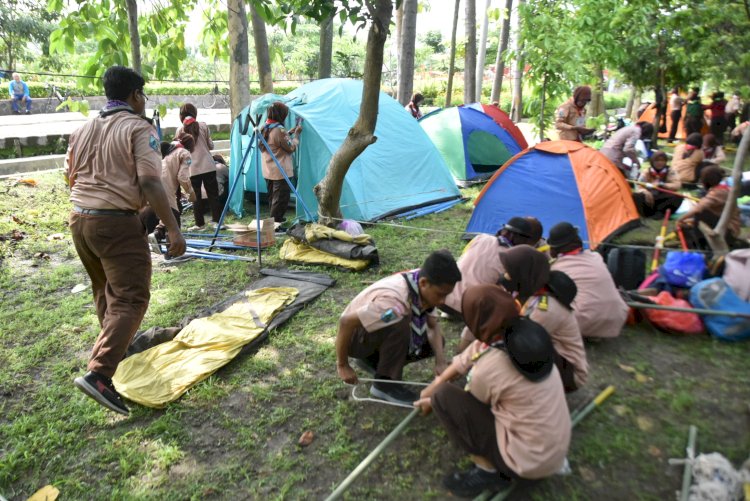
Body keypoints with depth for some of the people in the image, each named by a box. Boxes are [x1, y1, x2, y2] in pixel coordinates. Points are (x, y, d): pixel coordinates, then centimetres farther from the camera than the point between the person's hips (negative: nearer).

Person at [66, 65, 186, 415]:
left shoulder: (83, 130, 13)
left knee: (105, 291, 25)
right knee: (130, 299, -8)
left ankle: (114, 346, 45)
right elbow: (150, 184, -19)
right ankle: (98, 375, -19)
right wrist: (174, 230, -20)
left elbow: (70, 178, 21)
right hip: (116, 223, -8)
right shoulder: (139, 128, -9)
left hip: (79, 219, 8)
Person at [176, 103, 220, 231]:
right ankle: (217, 220, 8)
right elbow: (211, 146, 8)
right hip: (208, 166, 1)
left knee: (196, 197, 6)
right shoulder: (203, 126, 2)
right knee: (213, 194, 8)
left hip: (193, 168, -1)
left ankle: (200, 223, 9)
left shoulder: (180, 130, -1)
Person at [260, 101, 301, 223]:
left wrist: (289, 133, 15)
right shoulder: (279, 130, -19)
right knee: (281, 199, -2)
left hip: (268, 171, 9)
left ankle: (273, 220, 29)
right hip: (281, 172, -9)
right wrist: (296, 134, 0)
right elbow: (291, 148, -12)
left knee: (272, 198, 19)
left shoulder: (264, 128, 8)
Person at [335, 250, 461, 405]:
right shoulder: (395, 301, -38)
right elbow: (345, 322, -37)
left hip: (380, 331, 8)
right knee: (400, 322, -35)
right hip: (356, 336, -8)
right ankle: (385, 383, -14)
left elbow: (433, 325, -5)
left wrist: (440, 361, -20)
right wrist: (342, 366, -26)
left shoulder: (424, 288, -14)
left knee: (434, 342, -3)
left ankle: (371, 359, 11)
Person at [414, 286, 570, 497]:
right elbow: (467, 357, 7)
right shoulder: (523, 332, -9)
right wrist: (436, 382, 14)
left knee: (444, 395, -8)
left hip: (530, 461, -7)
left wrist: (433, 401, 15)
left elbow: (466, 404, -3)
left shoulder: (489, 367, -27)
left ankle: (488, 470, 1)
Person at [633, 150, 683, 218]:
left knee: (678, 197, -31)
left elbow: (677, 186, -8)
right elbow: (638, 188, -2)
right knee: (635, 196, -30)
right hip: (649, 200, 0)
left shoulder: (670, 172, 6)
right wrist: (645, 192, -26)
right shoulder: (646, 172, 7)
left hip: (664, 201, 0)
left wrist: (661, 185, -22)